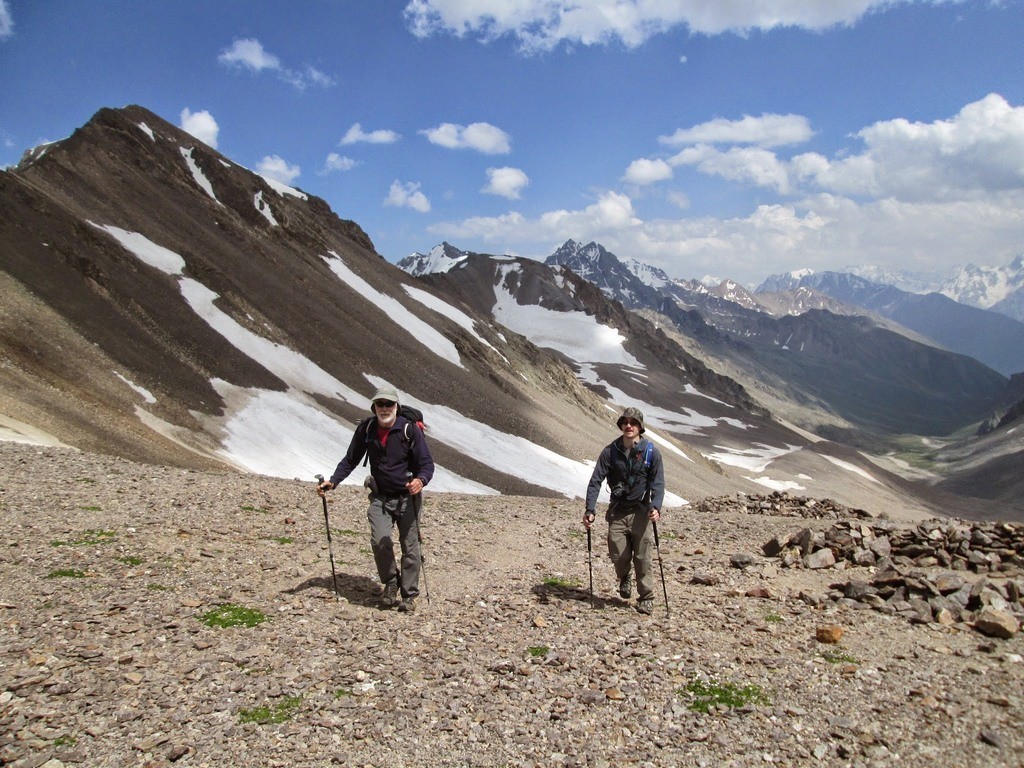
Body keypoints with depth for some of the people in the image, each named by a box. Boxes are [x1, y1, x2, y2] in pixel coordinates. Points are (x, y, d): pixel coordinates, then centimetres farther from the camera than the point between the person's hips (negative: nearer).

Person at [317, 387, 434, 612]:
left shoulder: (410, 429, -11)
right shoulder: (366, 430, 0)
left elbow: (427, 463, -10)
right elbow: (350, 460, 11)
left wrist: (421, 480, -32)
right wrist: (333, 481, -3)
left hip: (407, 497, -2)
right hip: (380, 498, 2)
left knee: (410, 547, 1)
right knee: (379, 541, -15)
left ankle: (409, 595, 16)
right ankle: (390, 582, 11)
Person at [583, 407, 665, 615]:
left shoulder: (651, 452, -4)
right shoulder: (610, 452, -2)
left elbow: (658, 483, -7)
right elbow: (596, 481, -3)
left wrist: (655, 507, -24)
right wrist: (590, 509, -13)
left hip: (641, 512, -1)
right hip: (617, 512, 1)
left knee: (643, 558, -1)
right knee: (618, 555, 0)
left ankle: (646, 599, 14)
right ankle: (624, 578, 34)